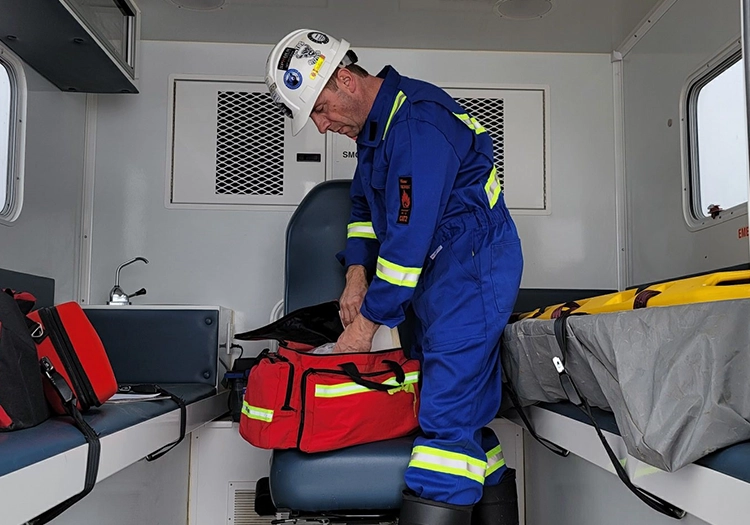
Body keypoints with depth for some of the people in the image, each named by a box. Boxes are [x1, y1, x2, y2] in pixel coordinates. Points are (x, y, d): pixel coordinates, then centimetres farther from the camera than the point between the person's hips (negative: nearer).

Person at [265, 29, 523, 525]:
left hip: (472, 270, -10)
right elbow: (364, 204, 26)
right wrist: (357, 271, 10)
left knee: (446, 415, -13)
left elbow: (410, 233, -21)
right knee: (463, 411, 10)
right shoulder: (375, 124, 14)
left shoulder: (418, 120, -18)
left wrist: (368, 321, -15)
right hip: (439, 277, 10)